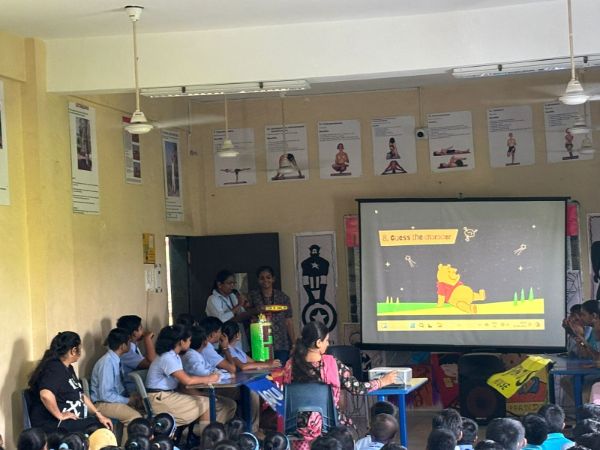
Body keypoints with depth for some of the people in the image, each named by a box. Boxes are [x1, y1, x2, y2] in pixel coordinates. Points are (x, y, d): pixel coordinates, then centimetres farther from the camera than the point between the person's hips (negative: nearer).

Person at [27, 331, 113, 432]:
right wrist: (60, 416, -22)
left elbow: (81, 396, 18)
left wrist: (99, 415, 9)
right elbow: (46, 395, -35)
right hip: (53, 425, -10)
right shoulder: (54, 368, -17)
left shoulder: (68, 368, 16)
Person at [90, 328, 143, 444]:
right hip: (103, 404, -9)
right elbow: (105, 395, -24)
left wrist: (130, 395, -1)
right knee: (135, 417, -25)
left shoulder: (116, 360, 4)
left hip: (114, 400, 9)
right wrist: (128, 400, -16)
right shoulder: (107, 362, -22)